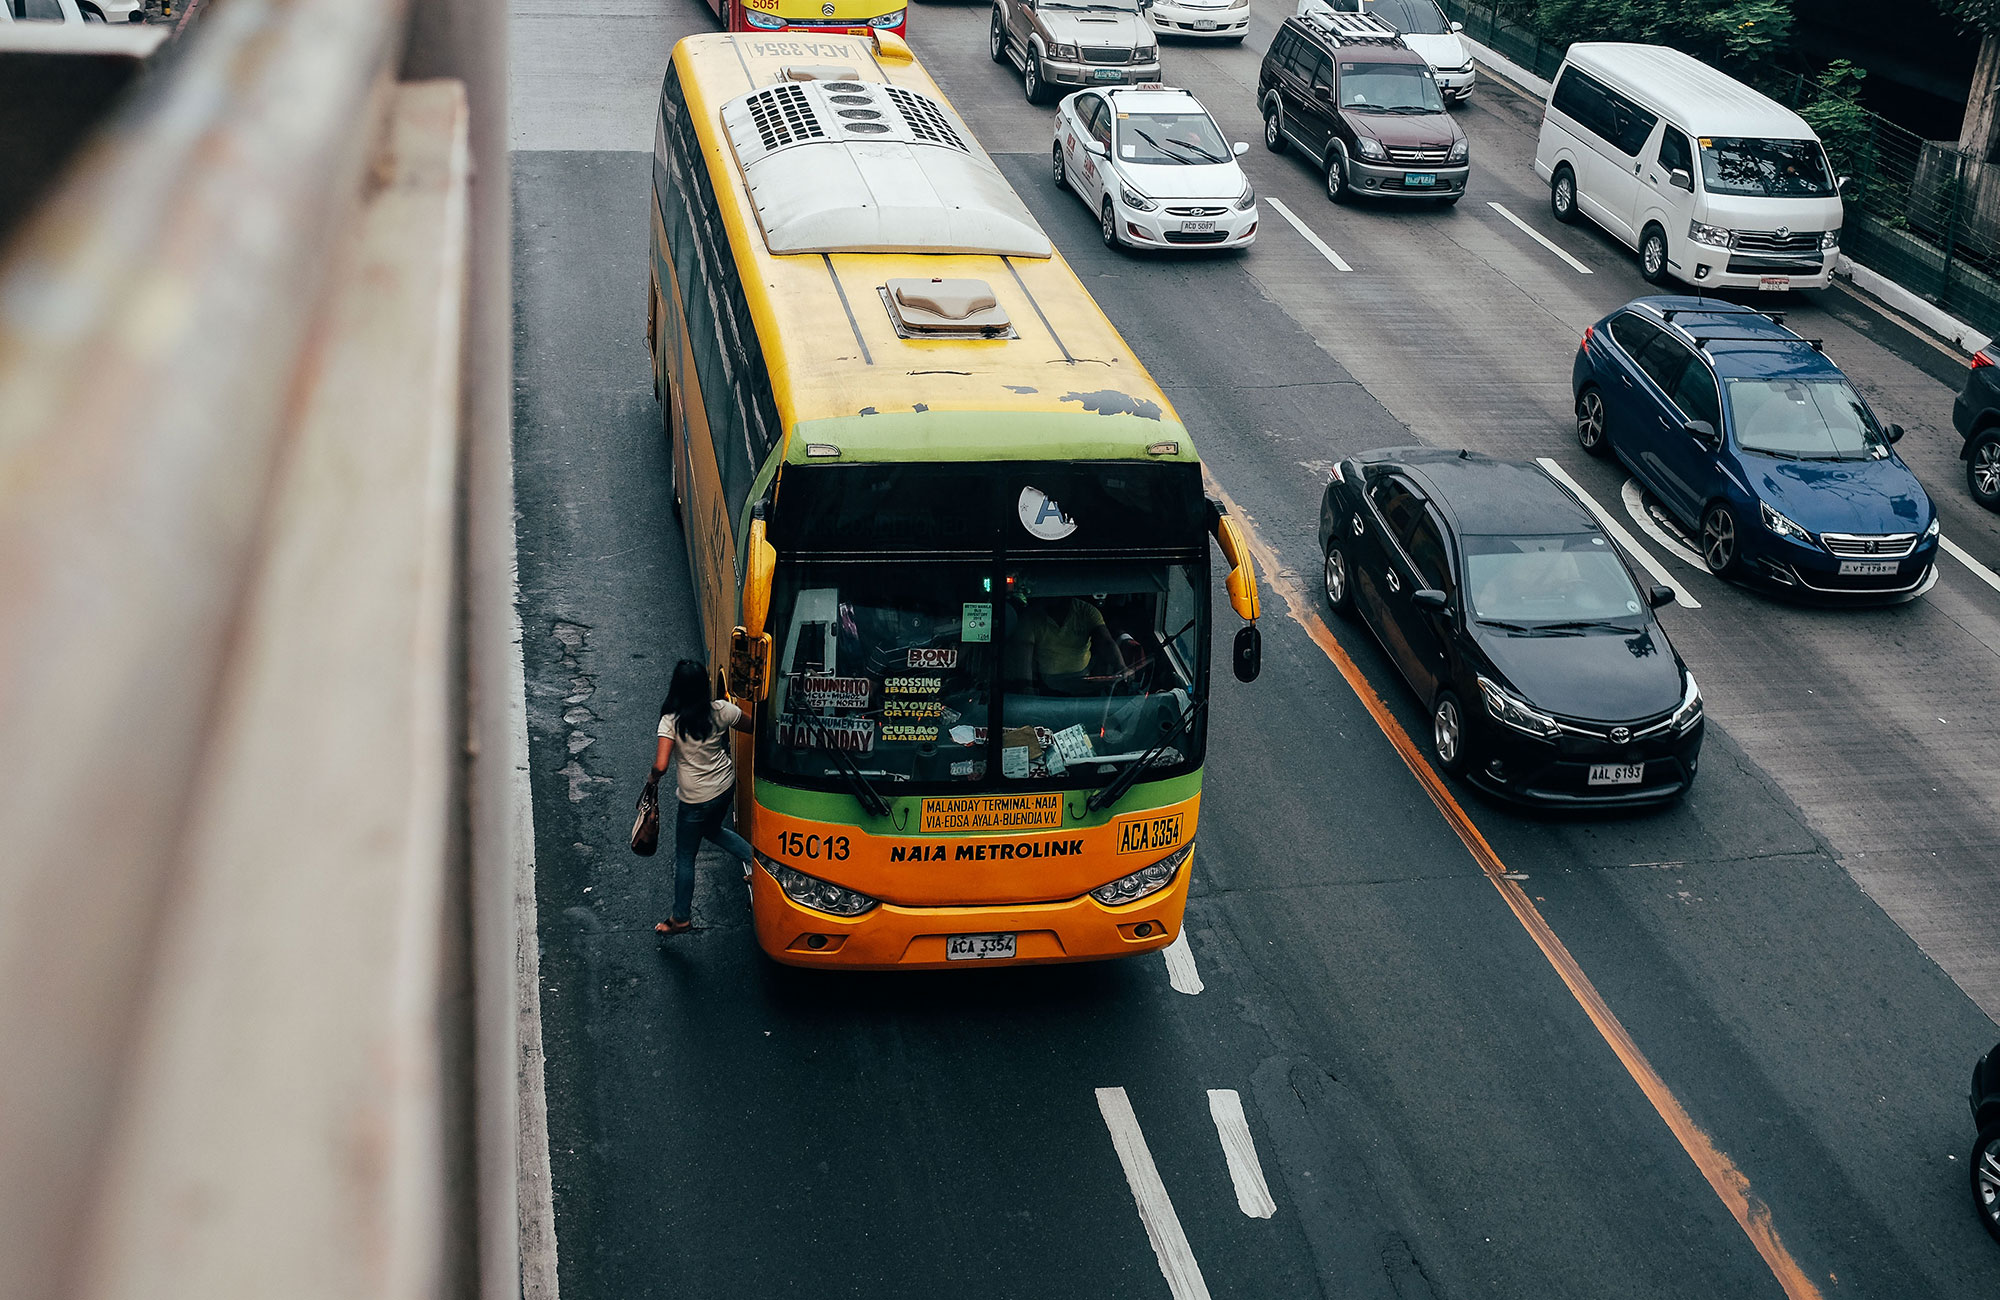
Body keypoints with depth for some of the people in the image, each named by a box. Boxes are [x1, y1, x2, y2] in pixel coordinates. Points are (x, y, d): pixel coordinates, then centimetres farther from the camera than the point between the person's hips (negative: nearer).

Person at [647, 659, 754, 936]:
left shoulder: (671, 721, -23)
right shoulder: (720, 710, -13)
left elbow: (661, 765, -28)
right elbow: (751, 726, 3)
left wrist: (652, 780, -7)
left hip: (696, 797, -4)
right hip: (726, 785, 4)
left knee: (685, 858, 13)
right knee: (712, 830, 35)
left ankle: (681, 918, 26)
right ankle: (752, 858, 20)